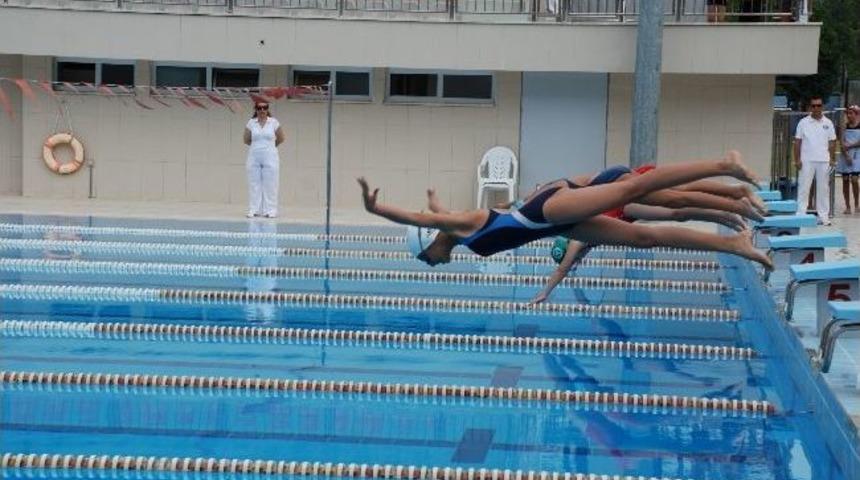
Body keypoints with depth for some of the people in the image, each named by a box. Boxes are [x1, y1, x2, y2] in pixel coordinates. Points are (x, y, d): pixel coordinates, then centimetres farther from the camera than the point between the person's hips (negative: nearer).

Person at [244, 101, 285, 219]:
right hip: (254, 157, 1)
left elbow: (280, 139, 8)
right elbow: (246, 140, 11)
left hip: (270, 158, -1)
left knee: (270, 184, -1)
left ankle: (270, 211, 2)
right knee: (254, 184, 3)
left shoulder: (274, 122, 0)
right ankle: (254, 210, 7)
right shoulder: (251, 123, 2)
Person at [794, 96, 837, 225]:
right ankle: (800, 214, 1)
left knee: (823, 188, 7)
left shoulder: (828, 123, 6)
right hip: (807, 161, -2)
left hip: (823, 161, 2)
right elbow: (797, 142, 2)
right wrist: (797, 159, -4)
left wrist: (831, 158, 1)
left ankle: (823, 216, 13)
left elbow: (832, 142, 9)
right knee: (803, 188, -2)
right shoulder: (803, 122, 1)